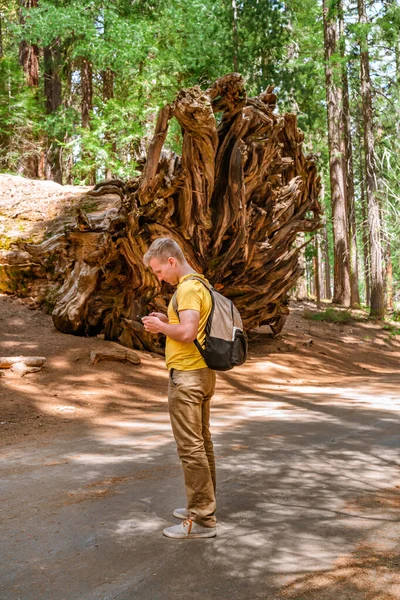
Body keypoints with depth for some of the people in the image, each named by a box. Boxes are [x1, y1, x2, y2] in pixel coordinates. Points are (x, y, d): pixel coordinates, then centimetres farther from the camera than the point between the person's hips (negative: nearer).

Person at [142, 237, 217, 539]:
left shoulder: (188, 288, -17)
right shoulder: (200, 284, 15)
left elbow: (187, 332, -27)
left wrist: (161, 327, -11)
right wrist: (167, 320, 9)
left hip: (187, 376, -11)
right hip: (202, 373, 11)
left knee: (191, 447, -6)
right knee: (202, 442, 17)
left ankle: (202, 520, -1)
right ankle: (204, 506, 30)